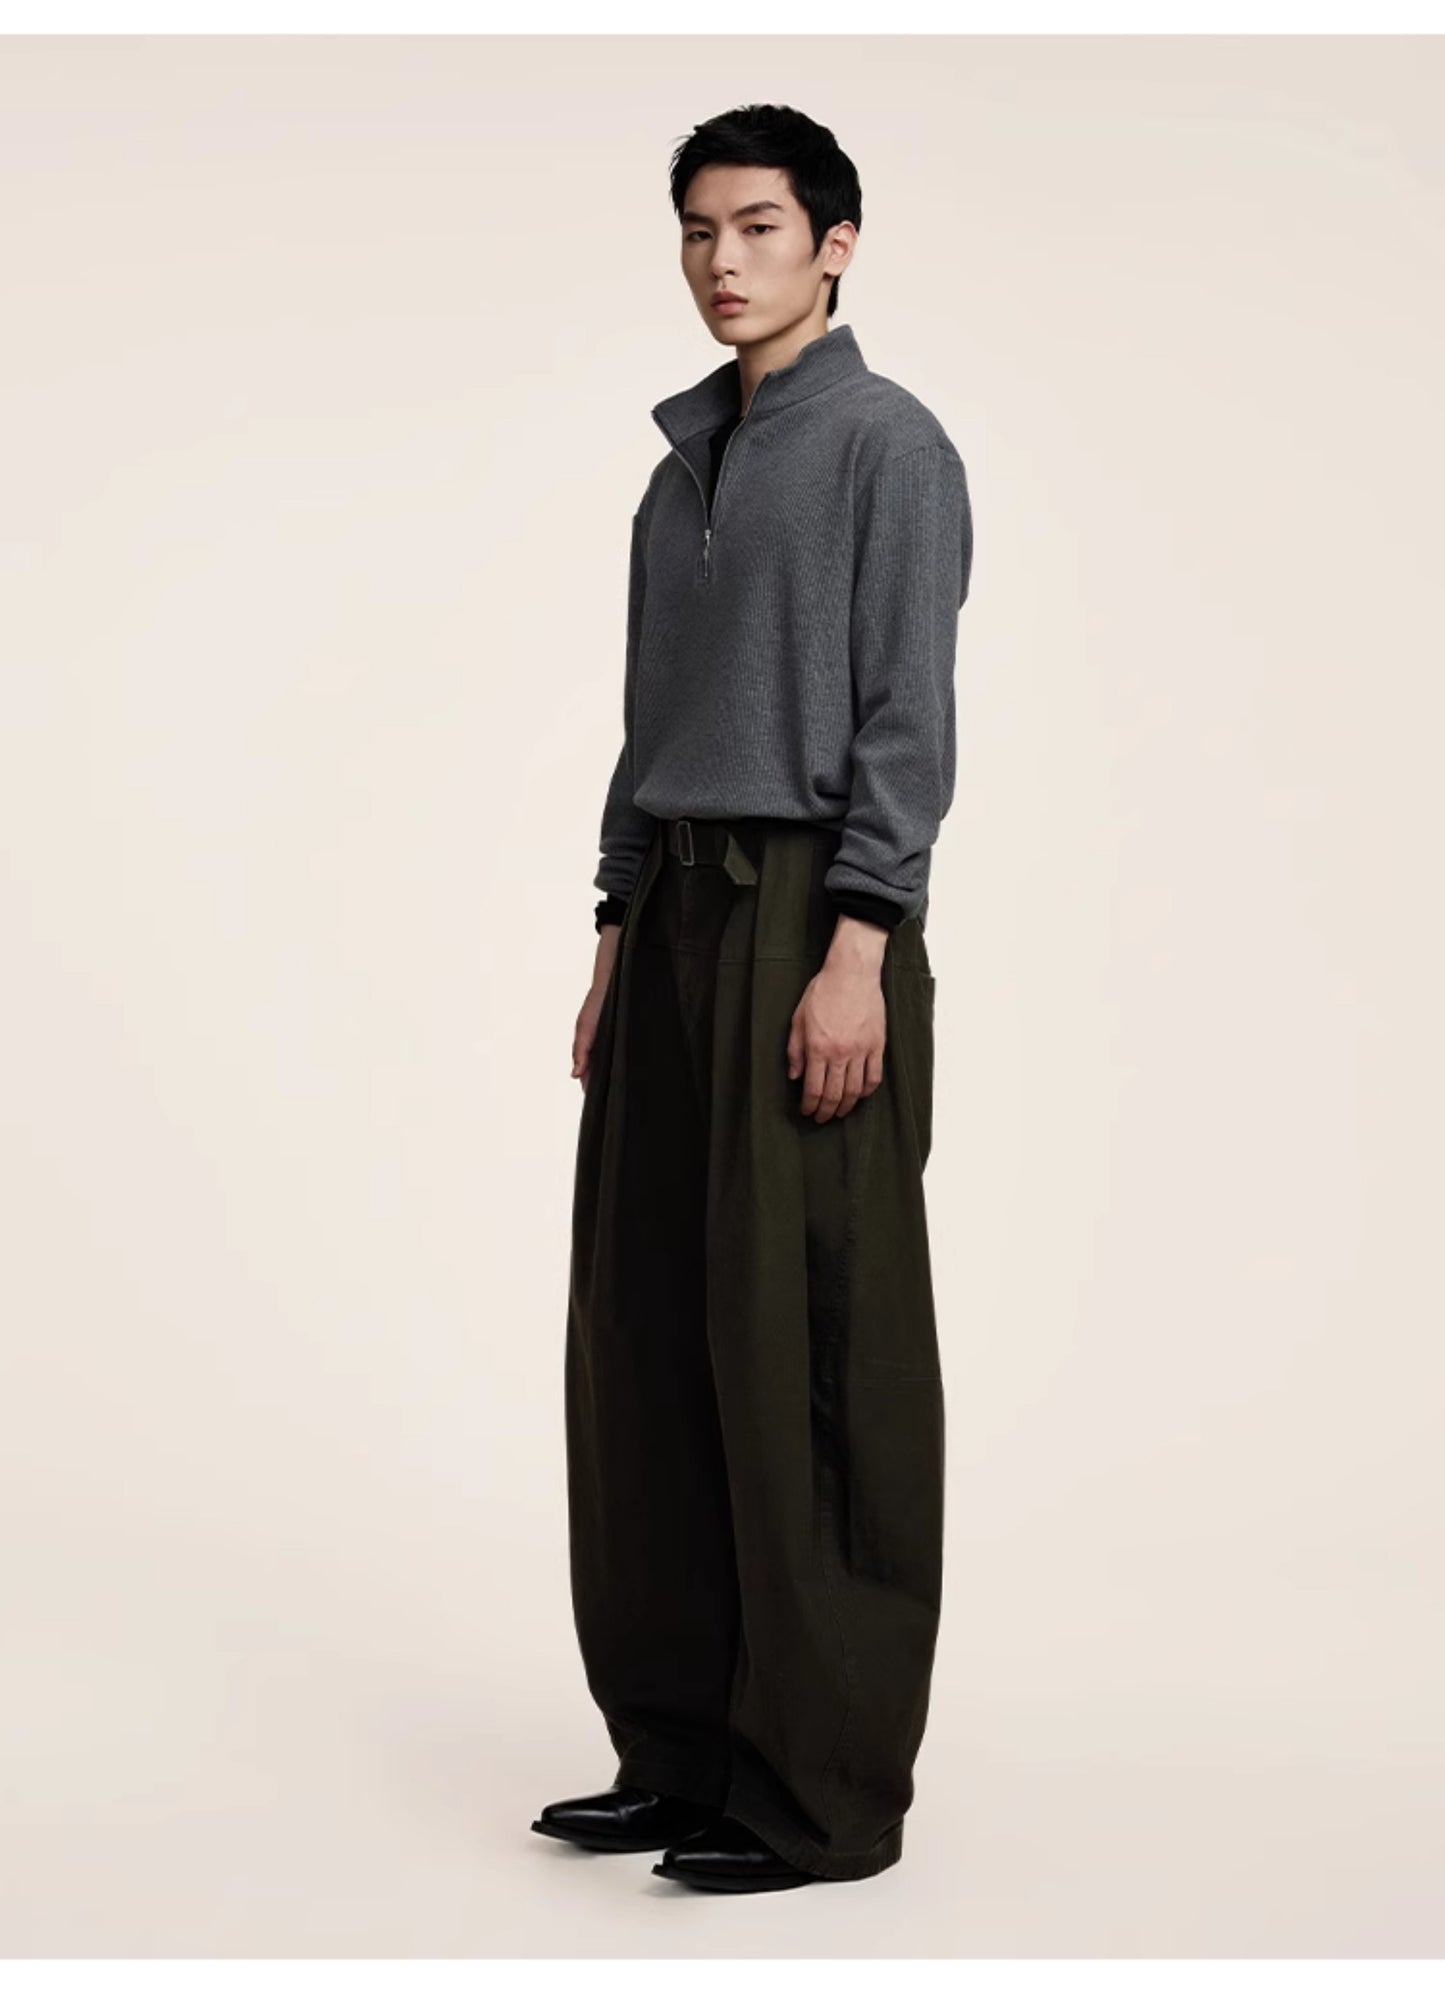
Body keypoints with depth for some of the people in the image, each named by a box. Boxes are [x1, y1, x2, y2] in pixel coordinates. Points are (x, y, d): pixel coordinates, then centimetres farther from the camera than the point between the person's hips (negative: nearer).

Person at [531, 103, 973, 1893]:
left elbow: (908, 718, -12)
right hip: (676, 908, 8)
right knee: (646, 1330, 7)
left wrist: (855, 953, -19)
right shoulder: (685, 459, 18)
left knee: (809, 1348, -6)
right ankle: (680, 1745, 16)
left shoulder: (888, 446, -5)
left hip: (811, 911, -8)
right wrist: (620, 943, 15)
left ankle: (824, 1790, 0)